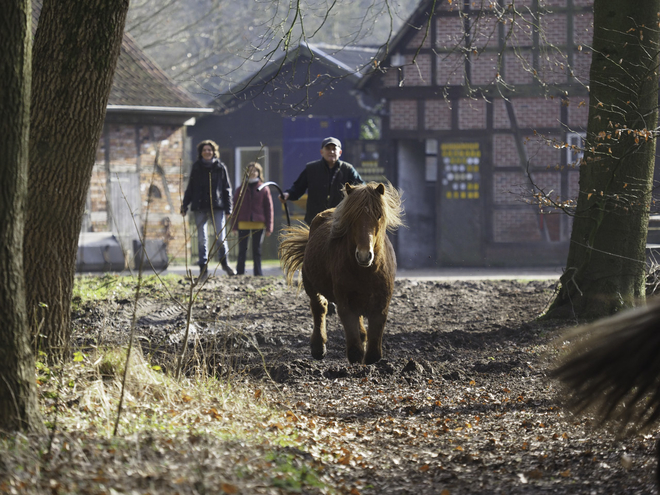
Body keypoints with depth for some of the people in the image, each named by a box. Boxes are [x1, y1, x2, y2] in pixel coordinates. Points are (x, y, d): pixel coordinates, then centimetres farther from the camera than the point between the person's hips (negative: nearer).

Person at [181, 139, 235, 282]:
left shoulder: (220, 167, 6)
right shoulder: (197, 167, 8)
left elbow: (227, 189, 8)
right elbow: (190, 188, 13)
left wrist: (228, 209, 3)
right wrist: (185, 205, 5)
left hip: (217, 206, -1)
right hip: (200, 206, 1)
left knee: (220, 236, -8)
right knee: (202, 239, 1)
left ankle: (223, 261, 15)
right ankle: (203, 269, 5)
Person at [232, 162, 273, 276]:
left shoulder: (264, 190, 4)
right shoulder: (240, 190, 6)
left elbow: (268, 208, 5)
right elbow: (235, 208, 7)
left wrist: (269, 227, 0)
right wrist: (235, 225, -1)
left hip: (258, 224, 0)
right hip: (243, 223, 0)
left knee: (257, 250, 6)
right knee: (242, 250, 1)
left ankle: (258, 272, 12)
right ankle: (240, 272, 5)